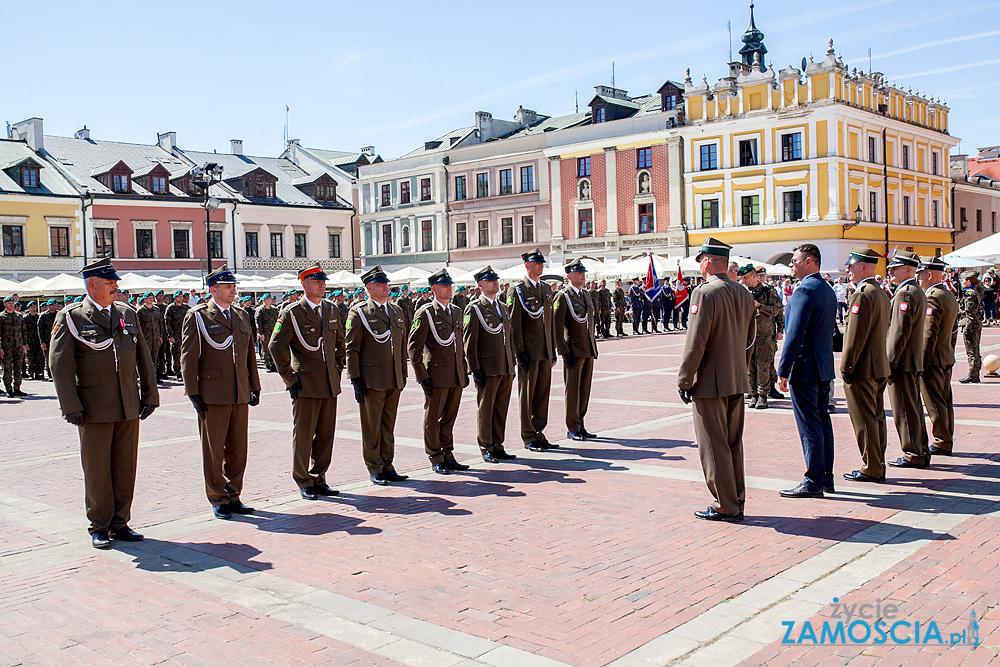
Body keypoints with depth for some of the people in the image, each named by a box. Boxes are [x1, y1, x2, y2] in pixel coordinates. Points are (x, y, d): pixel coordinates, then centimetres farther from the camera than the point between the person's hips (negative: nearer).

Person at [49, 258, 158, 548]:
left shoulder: (128, 315, 12)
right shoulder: (70, 318, -2)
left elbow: (143, 359, 15)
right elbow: (59, 364, -6)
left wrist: (149, 394, 11)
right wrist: (71, 406, -11)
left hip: (129, 406, 4)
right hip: (95, 408, -4)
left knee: (125, 466, 8)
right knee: (97, 468, 3)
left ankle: (120, 523, 19)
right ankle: (99, 527, 16)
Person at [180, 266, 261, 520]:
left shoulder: (242, 315, 14)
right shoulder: (197, 316, -3)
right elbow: (188, 356, -5)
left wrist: (254, 386, 15)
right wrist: (193, 392, -9)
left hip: (240, 395, 5)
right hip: (212, 395, -5)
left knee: (238, 448, 8)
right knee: (213, 450, 4)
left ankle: (233, 496, 20)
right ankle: (218, 500, 15)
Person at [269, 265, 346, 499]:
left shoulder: (332, 310, 10)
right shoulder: (291, 313, -7)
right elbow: (275, 346, -7)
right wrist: (290, 379, -8)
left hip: (330, 383, 5)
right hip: (306, 383, -5)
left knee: (326, 434, 9)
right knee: (303, 434, 1)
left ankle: (318, 479, 20)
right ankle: (304, 482, 12)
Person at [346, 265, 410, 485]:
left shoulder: (397, 311, 13)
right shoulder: (359, 312, -5)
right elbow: (352, 349, -6)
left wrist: (403, 373, 15)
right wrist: (355, 379, -11)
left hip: (394, 381, 5)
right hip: (371, 380, -5)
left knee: (388, 426, 12)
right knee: (371, 428, 3)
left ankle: (387, 467, 20)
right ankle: (375, 470, 12)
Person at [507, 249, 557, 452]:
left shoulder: (546, 288, 14)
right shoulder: (517, 290, -7)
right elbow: (513, 323, -10)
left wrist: (553, 348, 14)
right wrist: (519, 351, -15)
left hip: (545, 351, 7)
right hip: (528, 351, -6)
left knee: (543, 392, 10)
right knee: (527, 394, 1)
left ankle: (539, 433, 19)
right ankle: (528, 437, 9)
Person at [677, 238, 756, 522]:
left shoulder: (705, 293, -16)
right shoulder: (744, 294, 8)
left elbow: (696, 342, -19)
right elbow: (749, 341, 15)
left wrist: (684, 381, -12)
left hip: (710, 384, -8)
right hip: (737, 383, 8)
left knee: (714, 447, 2)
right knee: (733, 444, 15)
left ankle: (725, 506, 8)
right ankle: (737, 502, 23)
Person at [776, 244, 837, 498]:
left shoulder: (805, 290, -16)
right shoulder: (828, 290, 14)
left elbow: (795, 334, -21)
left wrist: (783, 371, -19)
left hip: (805, 367, -10)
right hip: (824, 367, 10)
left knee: (809, 425, -5)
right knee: (822, 421, 14)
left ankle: (813, 483, 0)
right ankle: (826, 478, 21)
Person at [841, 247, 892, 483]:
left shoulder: (862, 295, -18)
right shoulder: (881, 293, 14)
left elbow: (856, 336, -21)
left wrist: (847, 367, -16)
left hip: (863, 369, -10)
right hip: (880, 367, 10)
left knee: (864, 420, -3)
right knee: (876, 417, 14)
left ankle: (871, 469, 3)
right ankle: (878, 467, 21)